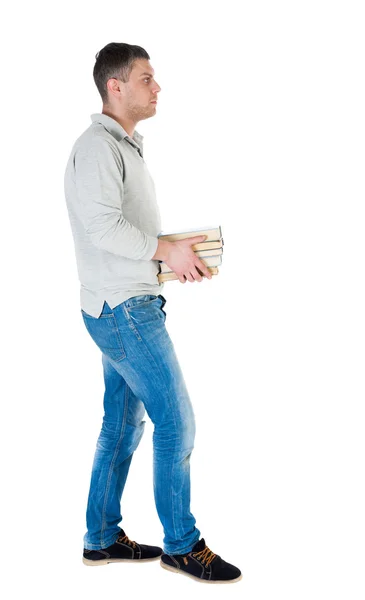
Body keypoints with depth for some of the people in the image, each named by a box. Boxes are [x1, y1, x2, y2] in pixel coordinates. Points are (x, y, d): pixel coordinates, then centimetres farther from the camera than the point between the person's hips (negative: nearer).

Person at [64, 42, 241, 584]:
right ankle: (182, 546, 8)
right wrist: (168, 250, -16)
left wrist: (175, 254, 8)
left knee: (123, 425, 13)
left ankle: (102, 538, 23)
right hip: (124, 310, -10)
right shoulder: (97, 146, -12)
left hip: (130, 308, 10)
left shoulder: (125, 147, 20)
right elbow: (103, 225, -23)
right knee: (176, 423, -5)